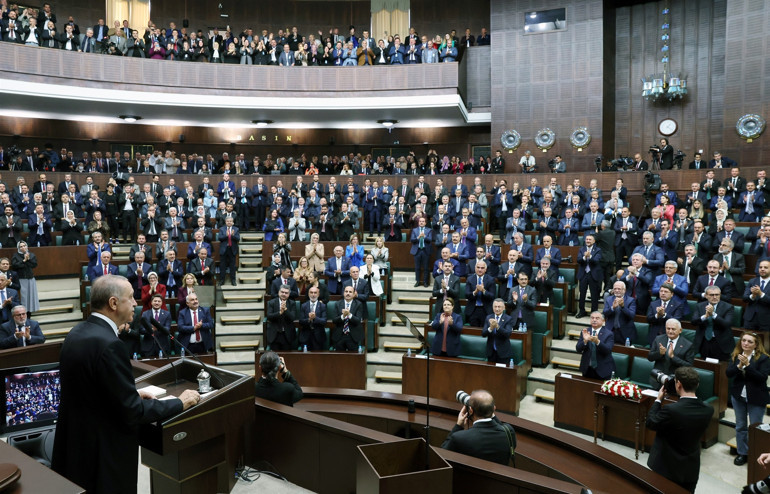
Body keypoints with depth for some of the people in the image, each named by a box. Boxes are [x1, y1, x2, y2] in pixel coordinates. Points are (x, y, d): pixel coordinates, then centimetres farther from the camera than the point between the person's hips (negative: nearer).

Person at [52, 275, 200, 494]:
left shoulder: (77, 332, 2)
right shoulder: (108, 344, -26)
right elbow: (132, 411, -23)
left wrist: (133, 394, 12)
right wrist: (180, 403, -11)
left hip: (74, 444, 9)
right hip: (101, 454, -9)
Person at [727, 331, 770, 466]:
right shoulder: (735, 356, -1)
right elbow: (729, 374, -9)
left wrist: (747, 364, -28)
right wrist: (739, 365, -25)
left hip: (756, 399, -4)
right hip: (738, 396, 4)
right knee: (740, 426, 15)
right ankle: (742, 453, 28)